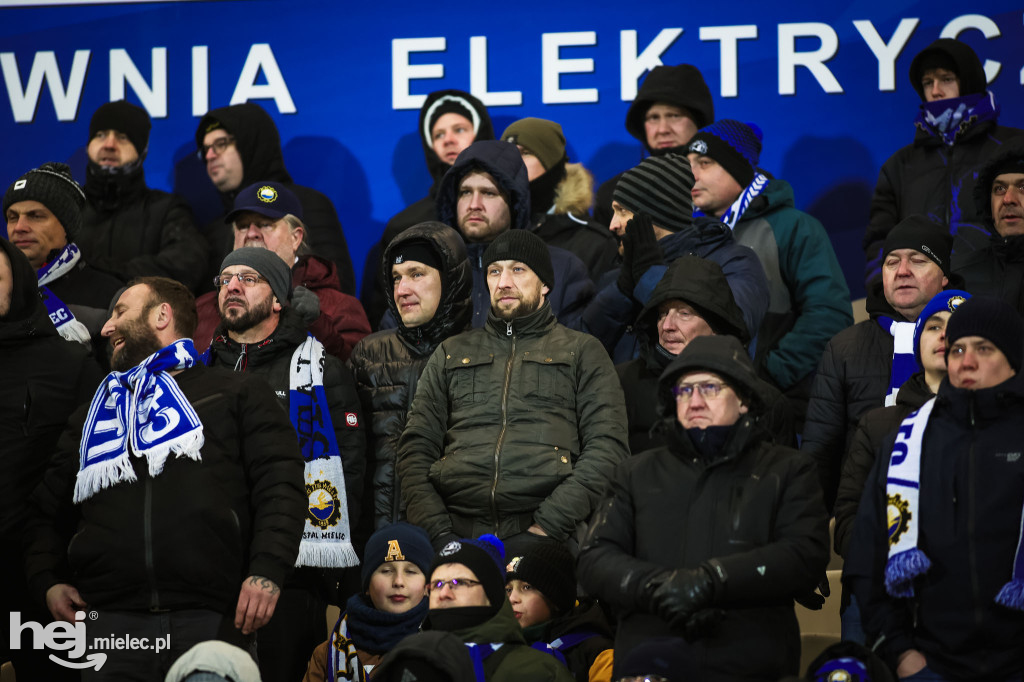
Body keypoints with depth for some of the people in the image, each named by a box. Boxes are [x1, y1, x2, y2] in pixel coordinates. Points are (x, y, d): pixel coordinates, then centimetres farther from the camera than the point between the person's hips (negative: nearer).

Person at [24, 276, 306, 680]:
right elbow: (47, 512, 31)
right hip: (112, 620, 3)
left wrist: (267, 570, -12)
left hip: (212, 617, -3)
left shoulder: (238, 393, 15)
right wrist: (47, 582, 11)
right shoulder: (93, 415, 29)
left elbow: (280, 484, 3)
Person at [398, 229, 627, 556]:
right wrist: (437, 531, 0)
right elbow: (416, 446, 18)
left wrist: (547, 526, -8)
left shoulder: (582, 352, 17)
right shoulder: (451, 353, 25)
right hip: (458, 533, 2)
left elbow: (607, 447, 5)